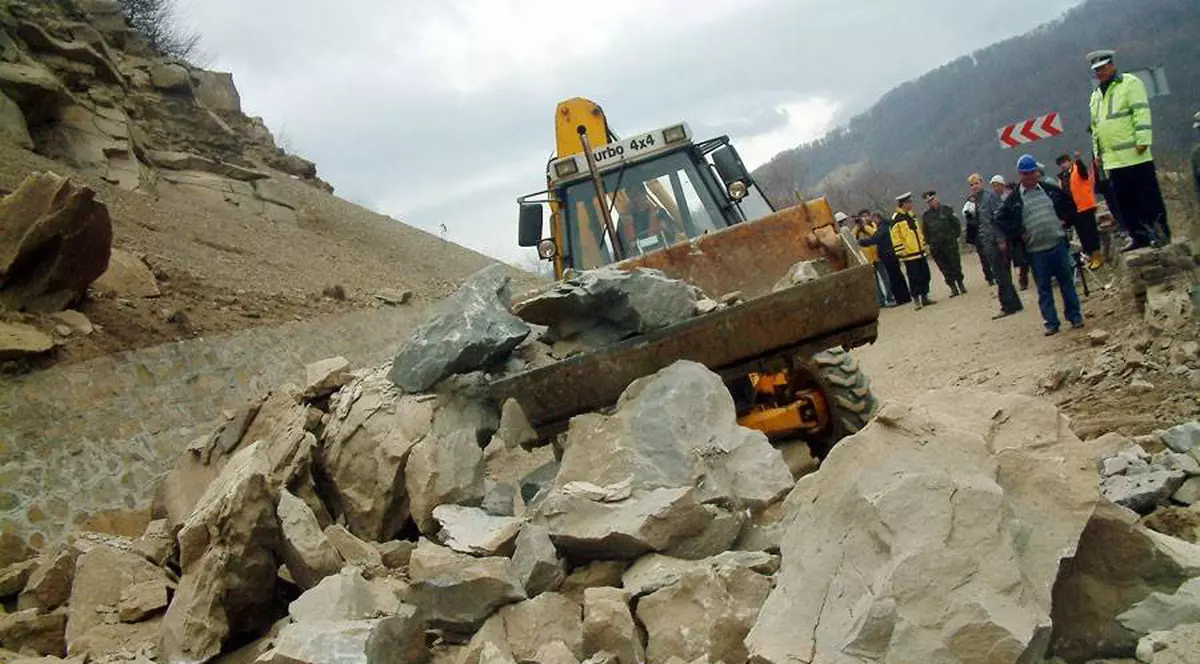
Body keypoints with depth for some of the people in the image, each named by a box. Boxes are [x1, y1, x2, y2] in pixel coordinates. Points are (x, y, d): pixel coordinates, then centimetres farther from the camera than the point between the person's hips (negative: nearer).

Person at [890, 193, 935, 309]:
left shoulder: (912, 216, 15)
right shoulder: (896, 219, -10)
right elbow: (895, 236, -13)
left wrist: (925, 245, 21)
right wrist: (900, 251, -17)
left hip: (920, 252, 8)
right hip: (909, 254, -7)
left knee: (925, 275, 9)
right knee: (914, 277, -5)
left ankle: (924, 297, 19)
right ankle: (916, 300, 3)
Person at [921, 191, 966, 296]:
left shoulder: (946, 209, 2)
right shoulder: (925, 216, 6)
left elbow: (956, 223, 6)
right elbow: (925, 232, 9)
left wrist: (956, 235, 1)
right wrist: (930, 243, 2)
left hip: (950, 243, -1)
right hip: (936, 247, 1)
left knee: (955, 264, 1)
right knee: (945, 268, 2)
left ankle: (960, 284, 16)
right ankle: (953, 288, 9)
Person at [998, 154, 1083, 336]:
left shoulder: (1051, 189, 5)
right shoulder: (1014, 199, -1)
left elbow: (1069, 204, 18)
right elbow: (1001, 220, 1)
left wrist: (1064, 220, 6)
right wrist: (1018, 232, -6)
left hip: (1058, 244, 1)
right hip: (1035, 251, -1)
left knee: (1067, 281, 7)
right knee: (1044, 288, 4)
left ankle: (1075, 316, 17)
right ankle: (1051, 323, 10)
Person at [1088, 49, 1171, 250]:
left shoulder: (1130, 84, -3)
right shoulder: (1096, 95, 20)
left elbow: (1142, 113, -12)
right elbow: (1095, 126, 24)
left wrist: (1142, 141, -19)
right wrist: (1098, 152, 19)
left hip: (1136, 156, -7)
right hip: (1112, 160, 7)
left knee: (1149, 197, -3)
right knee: (1125, 203, 8)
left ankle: (1161, 232, 5)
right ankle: (1139, 236, 15)